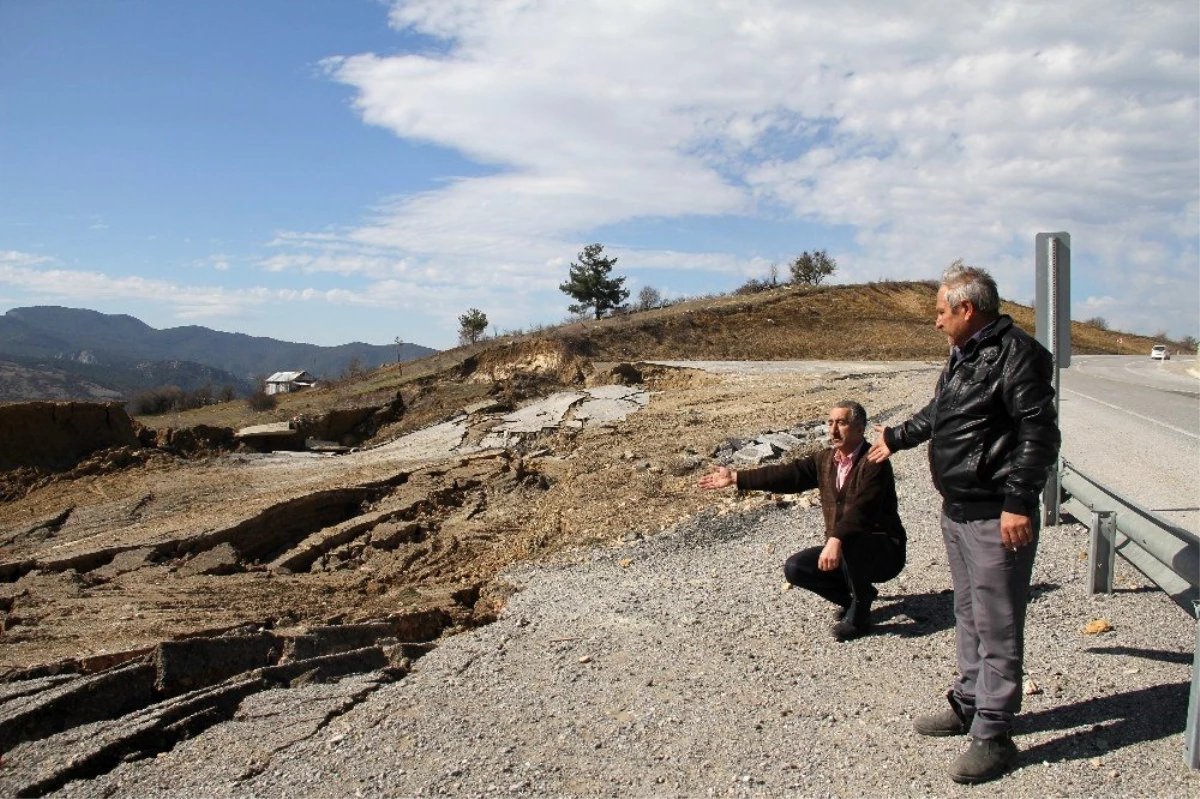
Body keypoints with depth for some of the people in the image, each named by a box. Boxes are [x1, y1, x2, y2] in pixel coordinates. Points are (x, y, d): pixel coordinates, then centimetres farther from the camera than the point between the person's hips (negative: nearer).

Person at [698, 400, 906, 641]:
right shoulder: (826, 459, 5)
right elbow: (789, 474, -1)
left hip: (884, 551, -7)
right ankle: (860, 593, 11)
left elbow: (860, 509, -34)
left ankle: (859, 612, -12)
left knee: (849, 541, -38)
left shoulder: (874, 463, -19)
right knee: (794, 568, -8)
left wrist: (836, 540, -49)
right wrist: (735, 477, -6)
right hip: (843, 550, 7)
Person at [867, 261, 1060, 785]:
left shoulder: (1016, 355, -15)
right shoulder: (962, 356, 15)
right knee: (968, 616, 19)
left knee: (997, 627, -2)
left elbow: (1039, 433, -21)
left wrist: (1018, 502, -24)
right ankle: (969, 705, 32)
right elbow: (935, 414, 30)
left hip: (997, 519, -10)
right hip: (957, 511, 10)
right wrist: (895, 438, 42)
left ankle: (993, 736, 7)